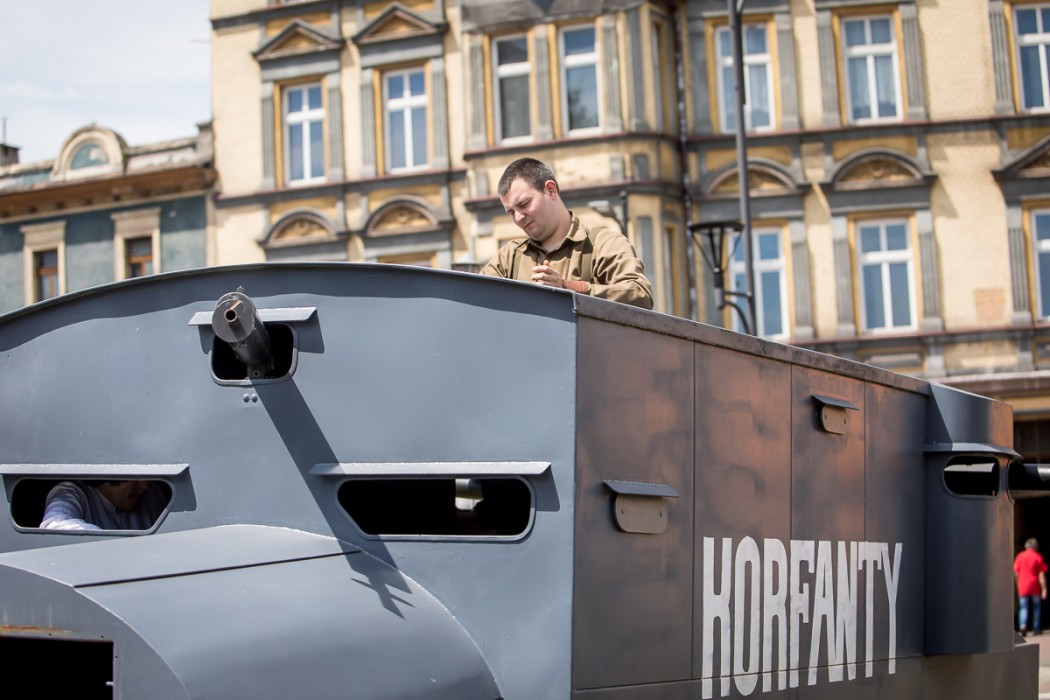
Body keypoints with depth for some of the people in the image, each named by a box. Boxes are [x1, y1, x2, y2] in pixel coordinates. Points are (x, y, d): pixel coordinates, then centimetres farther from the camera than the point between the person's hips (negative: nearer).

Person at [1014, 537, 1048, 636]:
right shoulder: (1038, 557, -5)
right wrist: (1044, 589, -7)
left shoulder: (1020, 556, 2)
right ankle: (1036, 628, 16)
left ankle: (1023, 625, -17)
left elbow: (1016, 573, 6)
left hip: (1023, 587, 1)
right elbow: (1042, 575, -8)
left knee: (1023, 608, 5)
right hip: (1035, 587, -1)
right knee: (1036, 607, 14)